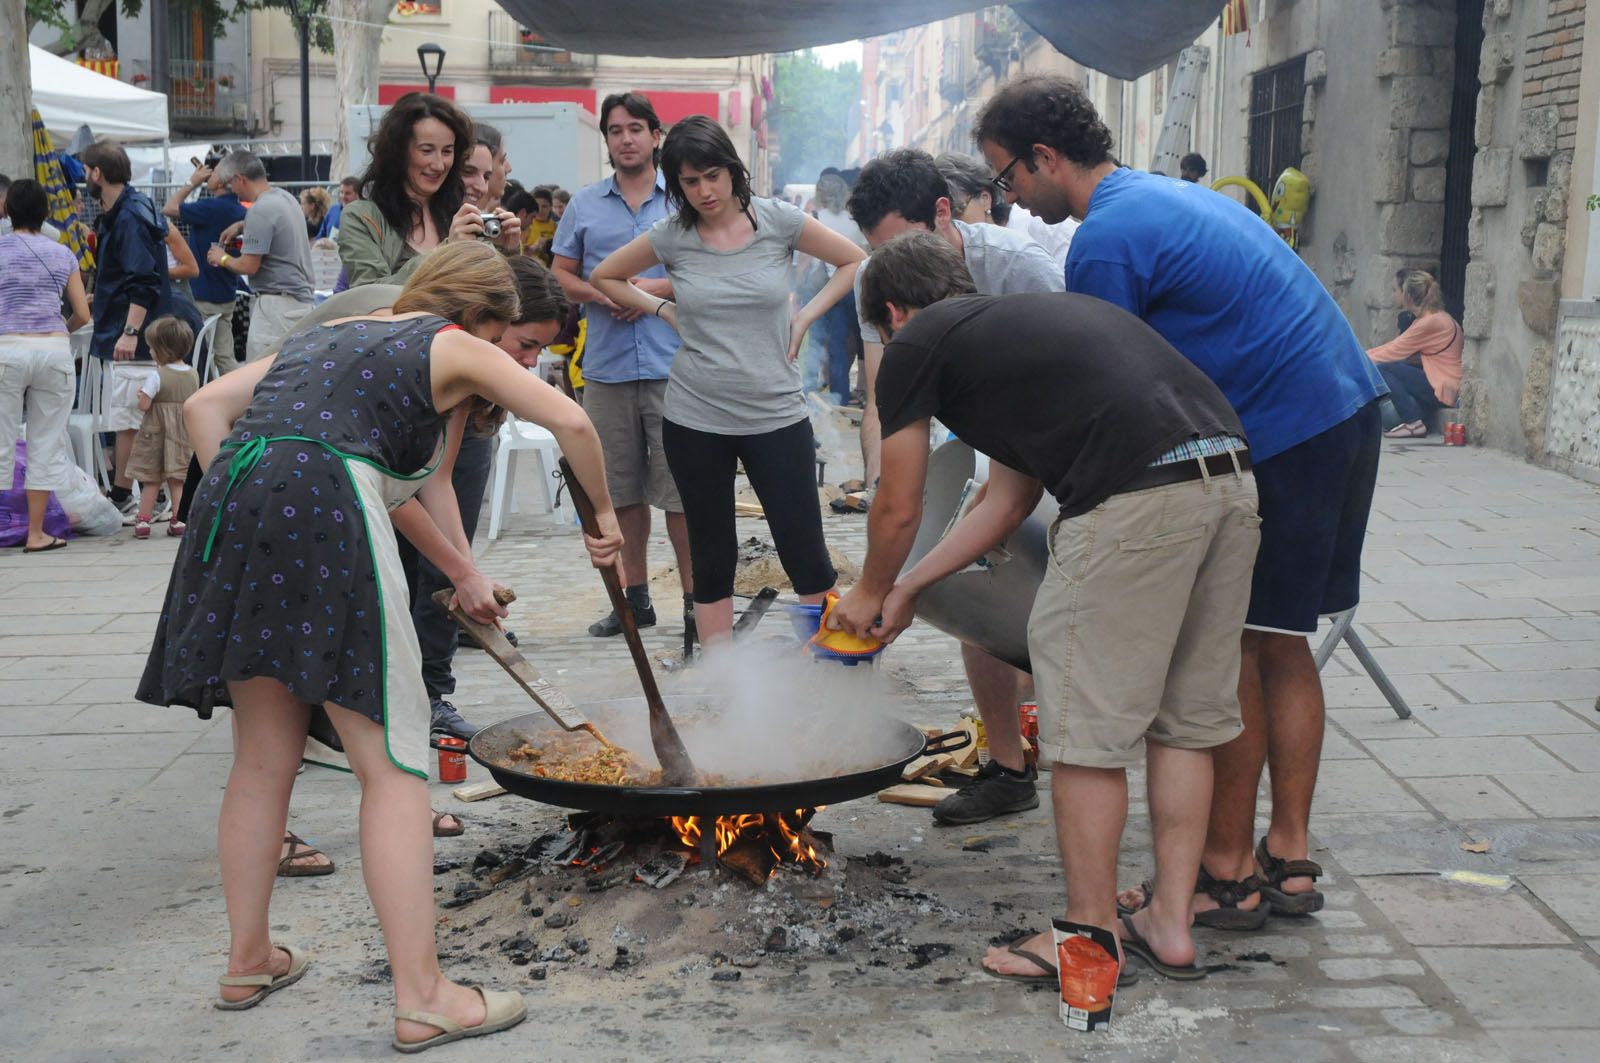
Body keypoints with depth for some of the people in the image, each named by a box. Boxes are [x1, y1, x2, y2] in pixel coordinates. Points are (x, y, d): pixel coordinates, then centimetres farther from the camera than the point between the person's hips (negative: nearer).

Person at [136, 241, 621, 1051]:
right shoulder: (457, 349, 13)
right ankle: (421, 996, -2)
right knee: (393, 764, -3)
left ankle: (248, 959, 28)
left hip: (231, 501, 7)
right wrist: (603, 516, 16)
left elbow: (207, 405, 23)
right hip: (324, 511, -7)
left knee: (264, 757, 18)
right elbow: (571, 422, 0)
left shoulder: (331, 333, 31)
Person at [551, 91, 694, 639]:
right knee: (622, 490, 10)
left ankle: (695, 598, 3)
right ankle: (636, 597, 20)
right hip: (606, 365, 3)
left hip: (672, 365, -3)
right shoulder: (584, 204, 12)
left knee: (680, 488, -5)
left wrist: (659, 288, -12)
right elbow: (560, 275, 13)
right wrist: (600, 294, -7)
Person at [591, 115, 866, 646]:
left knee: (806, 553, -1)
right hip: (695, 418, 1)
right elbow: (604, 276, 14)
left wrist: (804, 318, -1)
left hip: (776, 415, -1)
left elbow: (854, 262, 7)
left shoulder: (777, 220, -4)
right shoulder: (672, 235, -1)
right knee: (711, 557, 10)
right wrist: (665, 310, 4)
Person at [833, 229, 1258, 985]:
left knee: (1089, 728, 5)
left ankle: (1091, 935, 16)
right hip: (1232, 478, 9)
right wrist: (909, 588, 42)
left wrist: (871, 593, 36)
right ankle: (1171, 927, 24)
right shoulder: (1026, 320, 33)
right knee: (1184, 721, 16)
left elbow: (898, 509, 16)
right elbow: (1010, 499, 36)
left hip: (1136, 501, -8)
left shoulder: (916, 346, 9)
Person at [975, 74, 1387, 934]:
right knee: (1279, 645, 14)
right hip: (1346, 410, 10)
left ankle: (1225, 875, 9)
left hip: (1282, 438, -10)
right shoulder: (1166, 195, 18)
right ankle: (1288, 861, 21)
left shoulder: (1105, 241, -13)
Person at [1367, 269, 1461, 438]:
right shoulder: (1431, 316, 12)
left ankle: (1414, 423, -14)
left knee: (1381, 369, -14)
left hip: (1445, 390, -10)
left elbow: (1393, 352, -13)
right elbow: (1394, 347, 13)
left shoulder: (1431, 322, -17)